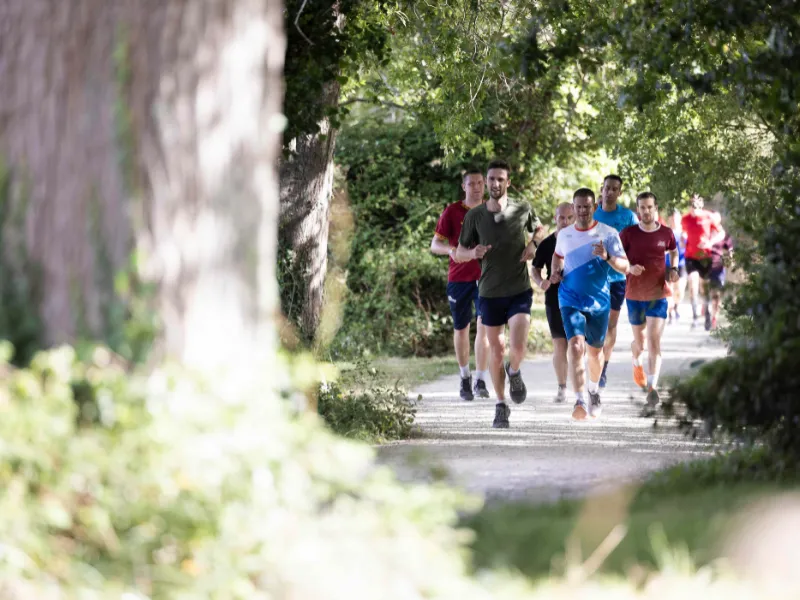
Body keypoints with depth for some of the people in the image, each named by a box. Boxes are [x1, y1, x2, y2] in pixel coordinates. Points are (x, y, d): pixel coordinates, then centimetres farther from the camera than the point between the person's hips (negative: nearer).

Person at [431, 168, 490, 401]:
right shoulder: (452, 212, 2)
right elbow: (435, 244, 0)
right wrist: (450, 250, -21)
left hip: (486, 277, 0)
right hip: (459, 277, 0)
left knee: (484, 325, -14)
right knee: (461, 328, 8)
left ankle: (480, 381, -13)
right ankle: (465, 378, 26)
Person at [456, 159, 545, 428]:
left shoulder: (522, 210, -2)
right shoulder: (474, 216, -2)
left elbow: (539, 229, 19)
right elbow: (459, 253, 5)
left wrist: (533, 245, -3)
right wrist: (473, 253, -18)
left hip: (519, 292, -1)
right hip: (490, 293, 1)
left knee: (517, 348, -15)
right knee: (496, 350, 7)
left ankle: (514, 372, 21)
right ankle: (501, 406, 22)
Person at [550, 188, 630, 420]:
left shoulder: (608, 233, -5)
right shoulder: (564, 234, 5)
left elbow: (624, 267, -8)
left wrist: (607, 257, -27)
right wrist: (555, 271, 5)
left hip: (599, 301, 0)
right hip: (571, 300, 0)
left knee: (595, 350, 14)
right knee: (576, 346, -19)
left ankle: (594, 391, 42)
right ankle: (580, 401, -27)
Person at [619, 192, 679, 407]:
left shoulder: (666, 233, -1)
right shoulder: (628, 233, -5)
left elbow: (674, 252, 20)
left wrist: (674, 269, 1)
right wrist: (629, 268, -21)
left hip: (658, 295, -1)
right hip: (634, 295, 1)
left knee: (654, 340, -14)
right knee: (639, 341, 14)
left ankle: (652, 387, -18)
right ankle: (636, 362, 49)